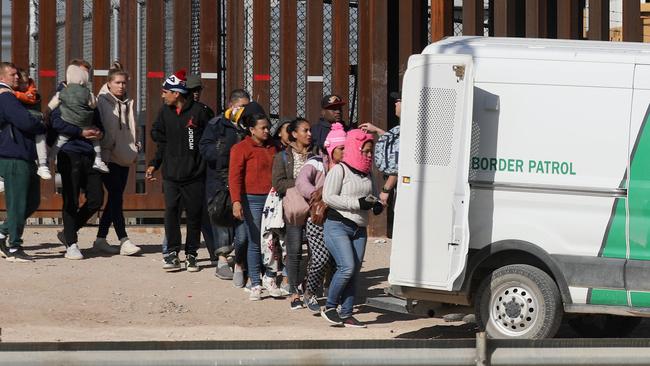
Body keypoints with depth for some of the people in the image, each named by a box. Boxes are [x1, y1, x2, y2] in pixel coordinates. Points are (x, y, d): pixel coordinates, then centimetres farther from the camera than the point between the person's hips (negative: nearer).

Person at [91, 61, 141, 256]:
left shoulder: (127, 103, 15)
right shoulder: (101, 101, -6)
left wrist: (135, 148, 16)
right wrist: (104, 148, -15)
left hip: (123, 157, 7)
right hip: (108, 157, -7)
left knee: (115, 198, 9)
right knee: (116, 198, -12)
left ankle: (101, 238, 17)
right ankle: (124, 241, -17)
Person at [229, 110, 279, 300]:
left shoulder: (273, 147, 13)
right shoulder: (241, 148, -4)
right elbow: (234, 177, -10)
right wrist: (236, 202, -20)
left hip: (272, 199, 5)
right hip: (253, 200, -5)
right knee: (255, 243, -2)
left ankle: (271, 279, 15)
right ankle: (255, 285, 1)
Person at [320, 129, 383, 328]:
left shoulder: (367, 173, 14)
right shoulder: (340, 170, -9)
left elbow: (372, 195, 27)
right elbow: (328, 197, -17)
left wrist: (376, 204, 2)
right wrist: (358, 203, -21)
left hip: (359, 229, 7)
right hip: (338, 226, -7)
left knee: (355, 272, 5)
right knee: (347, 267, -18)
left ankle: (346, 314, 11)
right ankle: (329, 307, -2)